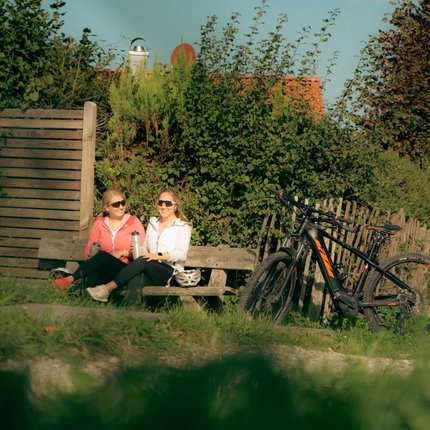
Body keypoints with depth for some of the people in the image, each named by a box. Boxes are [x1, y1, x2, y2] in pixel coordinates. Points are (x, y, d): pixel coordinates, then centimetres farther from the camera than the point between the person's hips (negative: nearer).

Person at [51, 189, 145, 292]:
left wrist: (124, 252, -10)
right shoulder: (99, 223, 15)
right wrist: (89, 256, -13)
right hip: (104, 272, 2)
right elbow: (87, 251, 10)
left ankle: (69, 279, -40)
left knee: (102, 256, -33)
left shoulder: (134, 222, 8)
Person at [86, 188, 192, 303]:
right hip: (151, 273, 4)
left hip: (171, 271, -4)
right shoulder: (152, 223, 26)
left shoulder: (183, 226, 8)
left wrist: (159, 256, -23)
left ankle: (108, 288, -38)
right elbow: (145, 249, 20)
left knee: (143, 262, -34)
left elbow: (181, 254, -7)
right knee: (136, 279, -33)